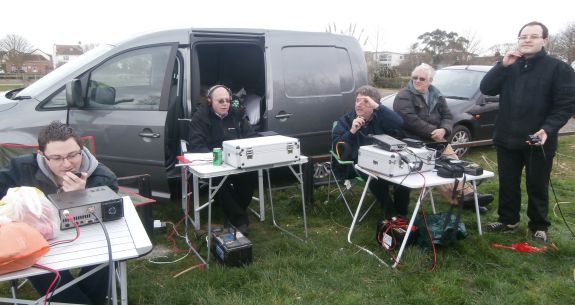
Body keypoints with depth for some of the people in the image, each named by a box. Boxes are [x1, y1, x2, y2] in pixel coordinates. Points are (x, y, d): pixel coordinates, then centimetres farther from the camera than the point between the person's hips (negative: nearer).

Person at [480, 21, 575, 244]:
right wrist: (502, 65, -14)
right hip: (507, 139, 4)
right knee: (507, 184, 14)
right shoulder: (509, 66, 9)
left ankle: (539, 227, 26)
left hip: (539, 141, -3)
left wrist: (548, 129, -23)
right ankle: (508, 221, 30)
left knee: (537, 187, 9)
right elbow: (486, 89, -2)